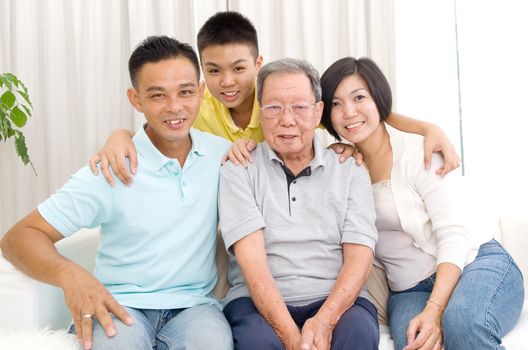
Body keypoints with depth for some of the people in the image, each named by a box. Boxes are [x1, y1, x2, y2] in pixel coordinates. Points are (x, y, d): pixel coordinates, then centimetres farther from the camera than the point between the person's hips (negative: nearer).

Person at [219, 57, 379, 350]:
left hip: (335, 300, 1)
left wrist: (325, 321, -19)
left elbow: (359, 256, -1)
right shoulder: (238, 169, 4)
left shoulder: (350, 170, 10)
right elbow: (251, 258, -8)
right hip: (259, 302, -1)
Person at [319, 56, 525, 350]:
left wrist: (434, 309, -28)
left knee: (462, 321, -37)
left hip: (477, 262, -2)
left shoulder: (420, 150, -7)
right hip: (409, 290, 2)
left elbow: (453, 236, -14)